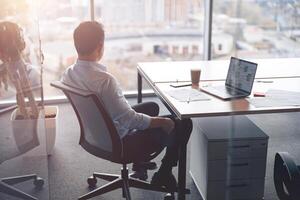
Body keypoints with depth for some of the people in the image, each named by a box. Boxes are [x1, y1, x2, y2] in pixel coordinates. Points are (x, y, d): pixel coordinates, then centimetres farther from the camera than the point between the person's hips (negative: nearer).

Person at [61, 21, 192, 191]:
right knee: (183, 124, 3)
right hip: (119, 143, -8)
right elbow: (131, 119, -28)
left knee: (152, 107, 28)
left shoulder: (68, 74, -8)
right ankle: (163, 175, 18)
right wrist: (164, 122, -11)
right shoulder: (105, 80, -34)